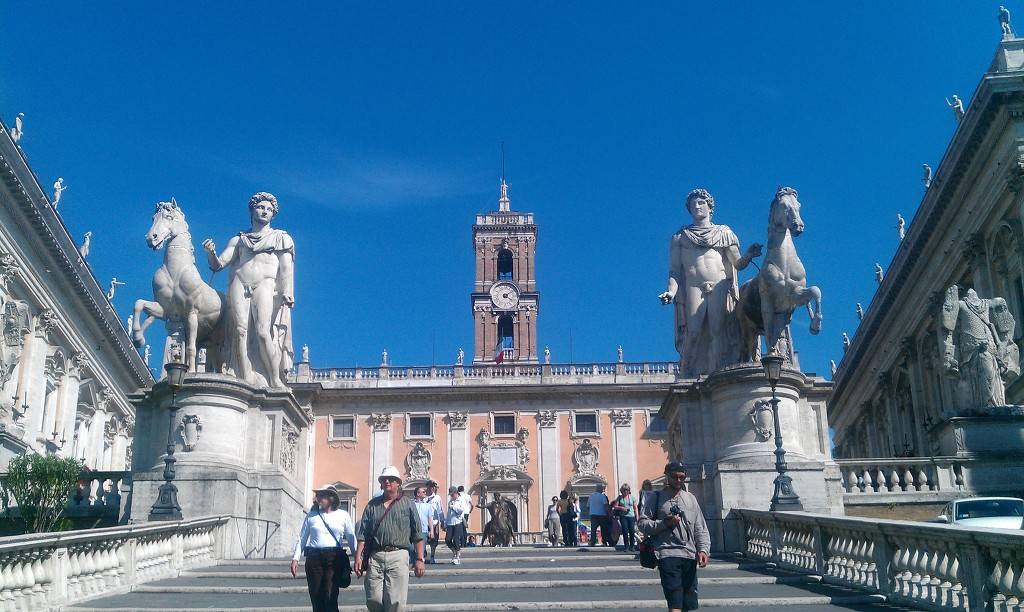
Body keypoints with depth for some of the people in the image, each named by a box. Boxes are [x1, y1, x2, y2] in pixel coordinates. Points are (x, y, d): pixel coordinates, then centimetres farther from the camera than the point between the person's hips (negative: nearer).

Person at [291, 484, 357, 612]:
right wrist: (295, 558, 4)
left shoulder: (343, 515, 8)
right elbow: (302, 538, 14)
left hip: (334, 558, -2)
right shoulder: (311, 515, 12)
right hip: (314, 558, 2)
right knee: (316, 598, 1)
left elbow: (352, 539, 10)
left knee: (330, 598, -11)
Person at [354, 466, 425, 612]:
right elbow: (363, 535, 11)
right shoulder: (372, 505, 14)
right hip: (375, 557, 2)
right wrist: (358, 557, 0)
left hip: (398, 556, -2)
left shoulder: (407, 504, 8)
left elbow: (417, 535, 5)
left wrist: (419, 560, -2)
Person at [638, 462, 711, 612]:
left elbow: (701, 528, 13)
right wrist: (665, 523, -12)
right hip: (668, 554, -4)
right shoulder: (656, 497, 6)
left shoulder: (690, 498, 16)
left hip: (690, 555, 4)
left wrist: (703, 549, -2)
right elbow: (643, 524, 2)